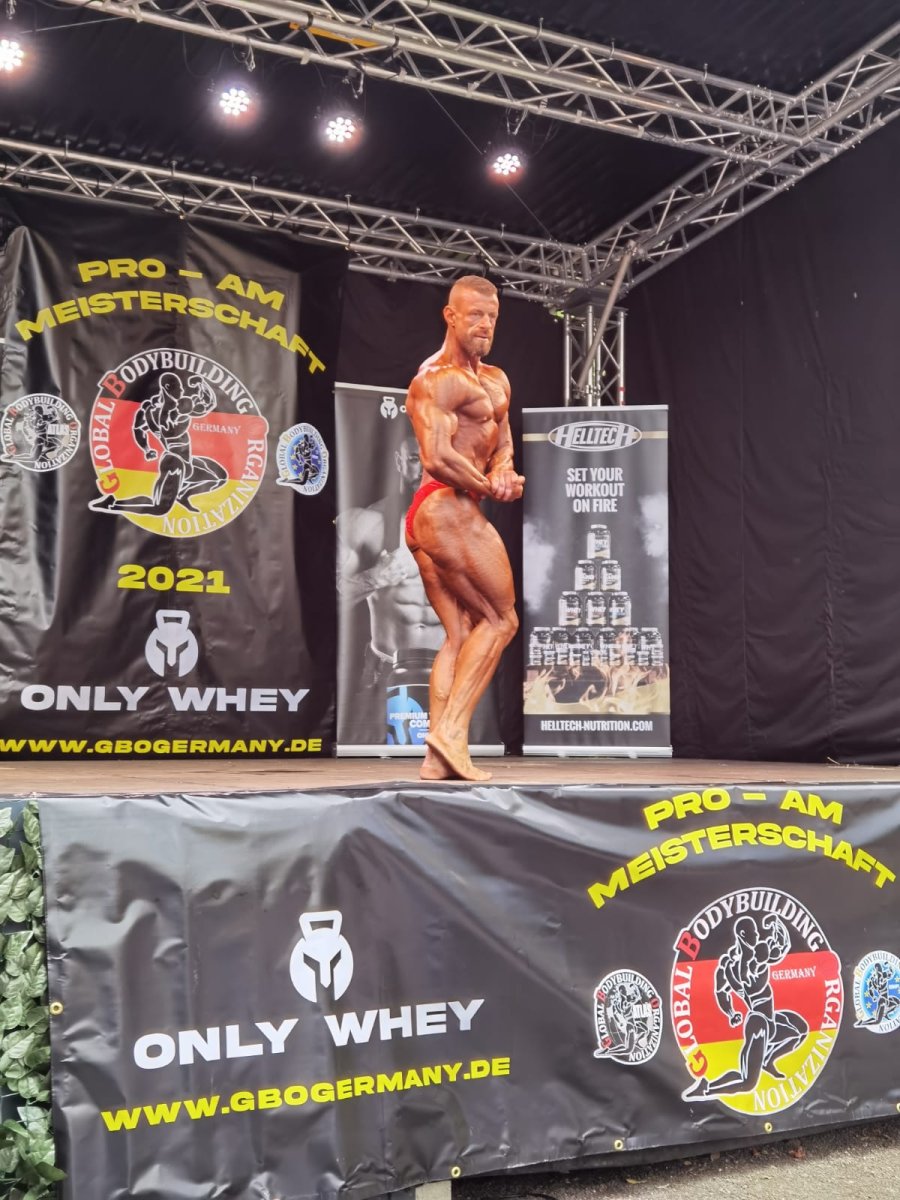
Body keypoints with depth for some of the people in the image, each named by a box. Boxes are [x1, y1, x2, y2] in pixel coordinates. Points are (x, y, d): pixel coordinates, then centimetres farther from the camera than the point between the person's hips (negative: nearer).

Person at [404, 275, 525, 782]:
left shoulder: (496, 380, 21)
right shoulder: (437, 380, -11)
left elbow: (503, 440, 20)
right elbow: (437, 458, -22)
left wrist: (503, 469, -3)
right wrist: (492, 489, -11)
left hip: (426, 519, 10)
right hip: (447, 509, -10)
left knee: (459, 635, 7)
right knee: (501, 620, -4)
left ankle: (438, 758, 5)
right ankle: (451, 730, -7)